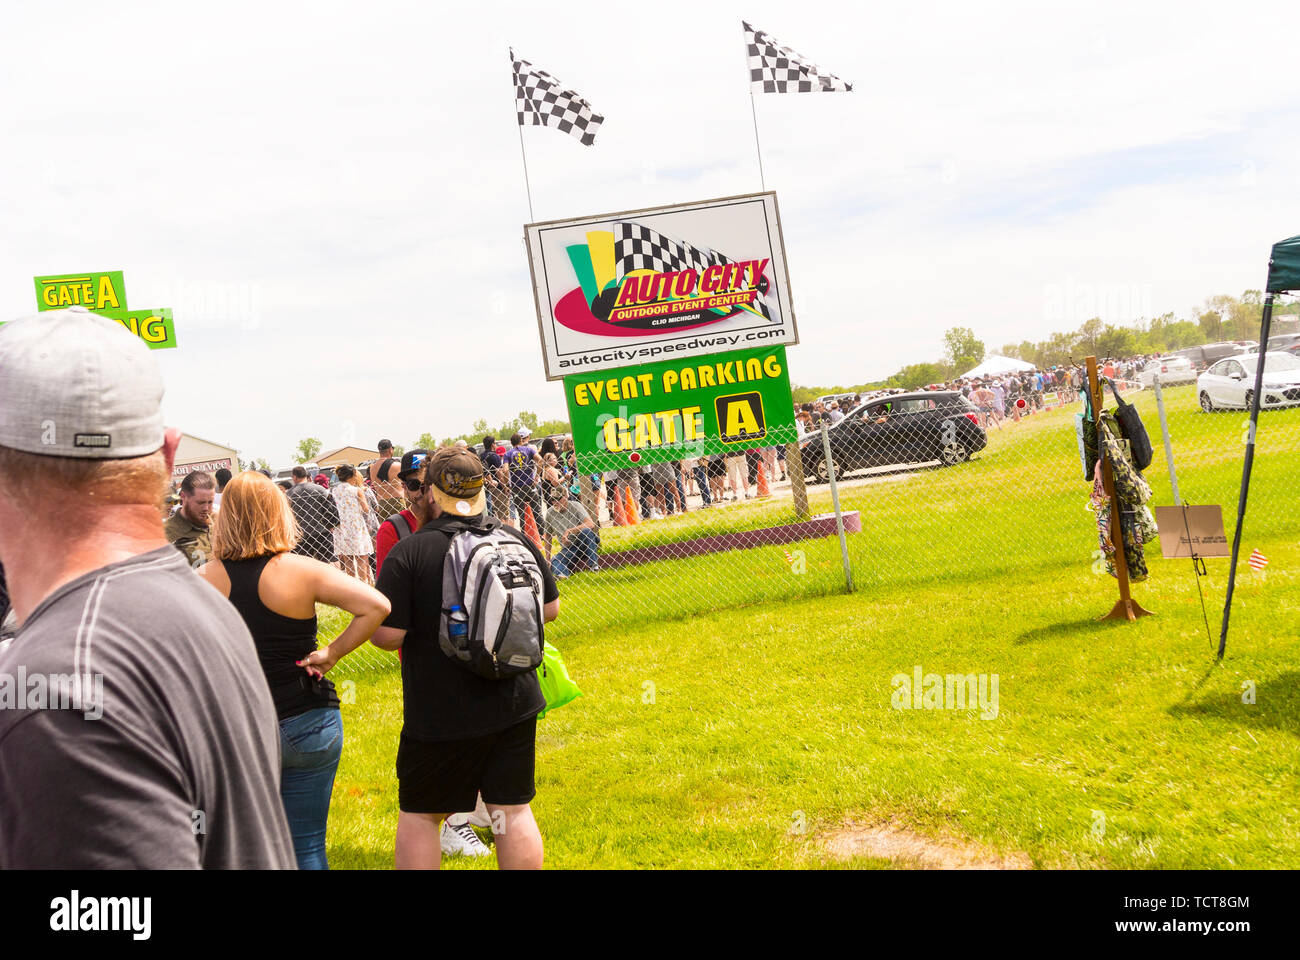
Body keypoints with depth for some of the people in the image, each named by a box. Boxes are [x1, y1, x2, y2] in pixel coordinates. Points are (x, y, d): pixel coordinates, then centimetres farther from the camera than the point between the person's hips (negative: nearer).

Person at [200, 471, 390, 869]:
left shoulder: (204, 580, -6)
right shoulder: (303, 572, -12)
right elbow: (376, 606, -18)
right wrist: (332, 653, -10)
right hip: (305, 726, -2)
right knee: (307, 847, 11)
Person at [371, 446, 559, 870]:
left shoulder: (408, 553, -15)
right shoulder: (515, 539, -2)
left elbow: (386, 635, -17)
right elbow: (550, 608, 7)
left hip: (440, 718, -3)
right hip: (514, 705, 4)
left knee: (418, 817, 14)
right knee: (513, 811, 14)